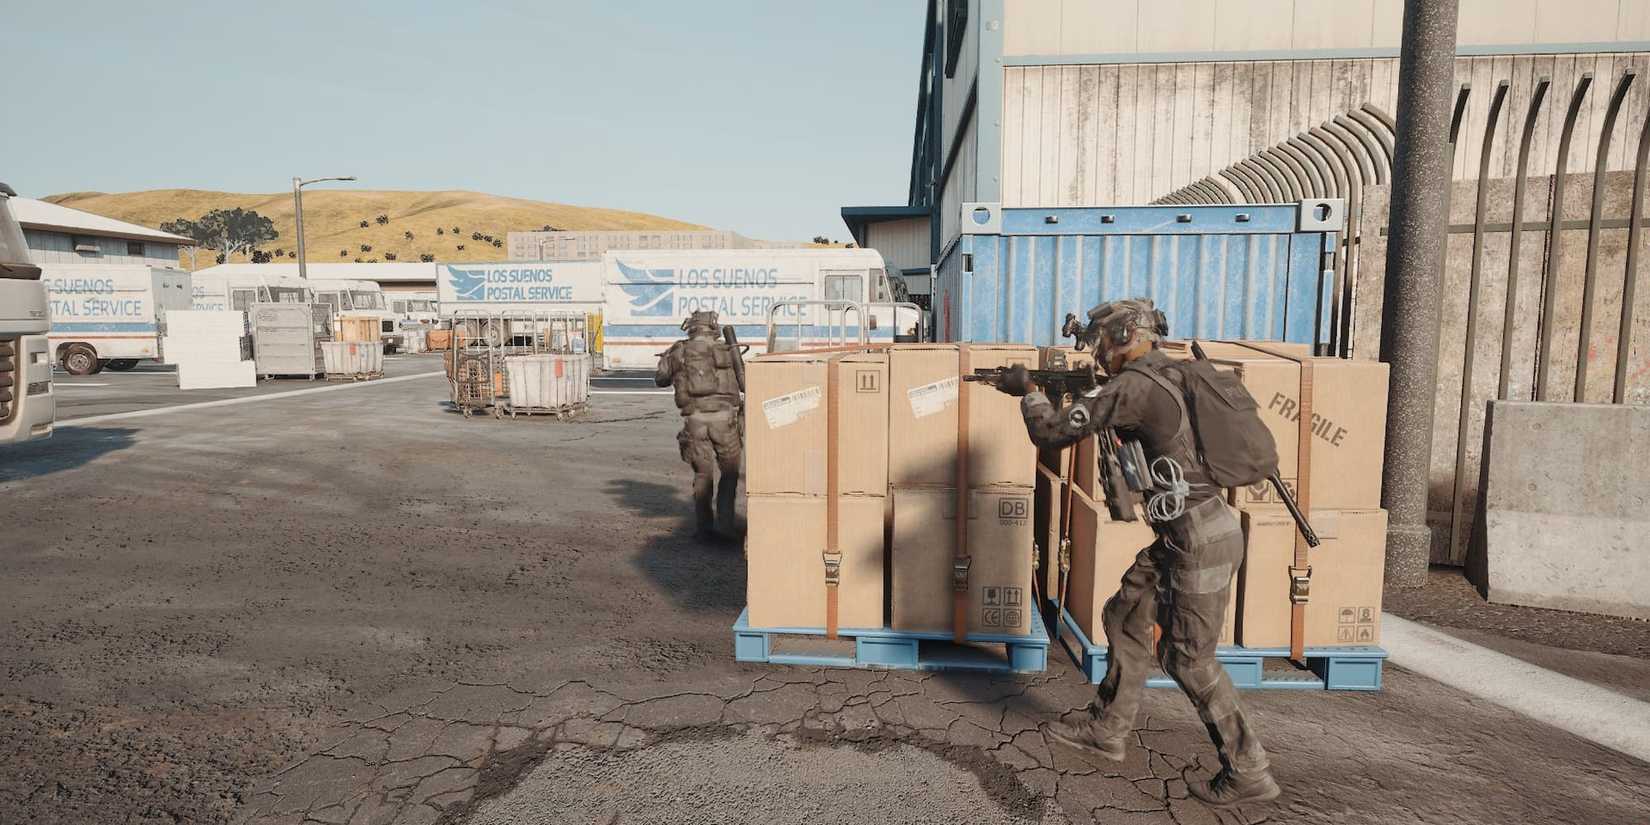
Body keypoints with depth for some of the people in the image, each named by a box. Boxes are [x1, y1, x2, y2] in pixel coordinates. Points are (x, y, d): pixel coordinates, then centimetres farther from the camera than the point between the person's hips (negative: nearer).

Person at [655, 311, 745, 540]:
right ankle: (726, 519, 3)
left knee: (703, 474, 12)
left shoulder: (679, 352, 8)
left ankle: (704, 527, 13)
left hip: (695, 420, 1)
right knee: (730, 472, 14)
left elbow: (661, 379, 22)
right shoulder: (727, 351, 6)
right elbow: (745, 384, 10)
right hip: (724, 418, -1)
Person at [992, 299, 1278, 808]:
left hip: (1199, 539, -10)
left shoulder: (1133, 386, -17)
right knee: (1124, 618, 17)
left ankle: (1248, 773, 14)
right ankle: (1106, 730, 29)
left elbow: (1051, 432, -15)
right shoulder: (1167, 376, 11)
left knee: (1188, 657, 1)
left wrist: (1028, 391, 3)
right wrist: (1086, 394, 15)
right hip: (1185, 533, 10)